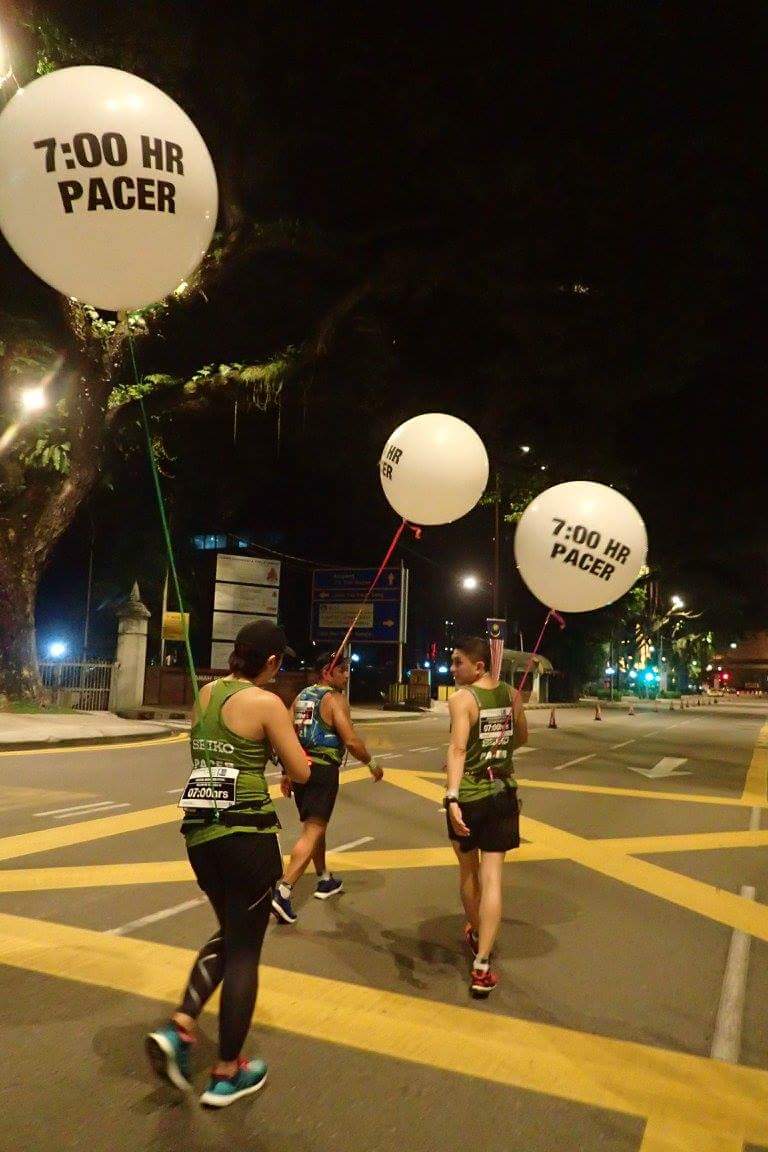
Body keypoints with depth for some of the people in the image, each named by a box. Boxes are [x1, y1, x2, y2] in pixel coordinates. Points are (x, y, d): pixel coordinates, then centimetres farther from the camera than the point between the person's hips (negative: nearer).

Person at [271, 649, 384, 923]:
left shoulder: (302, 697, 13)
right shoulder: (334, 698, -10)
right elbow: (351, 741, -17)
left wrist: (287, 773, 18)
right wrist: (372, 763, -3)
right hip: (323, 770, -8)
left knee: (315, 826, 23)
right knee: (312, 832, -8)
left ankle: (325, 881, 39)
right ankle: (283, 892, -17)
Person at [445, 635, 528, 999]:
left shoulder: (462, 698, -14)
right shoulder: (511, 695, 3)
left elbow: (458, 749, -25)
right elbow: (521, 739, 17)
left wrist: (452, 798, -31)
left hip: (468, 795, -3)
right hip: (503, 793, 4)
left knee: (468, 870, 19)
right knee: (491, 877, 3)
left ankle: (475, 934, 42)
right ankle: (481, 967, -2)